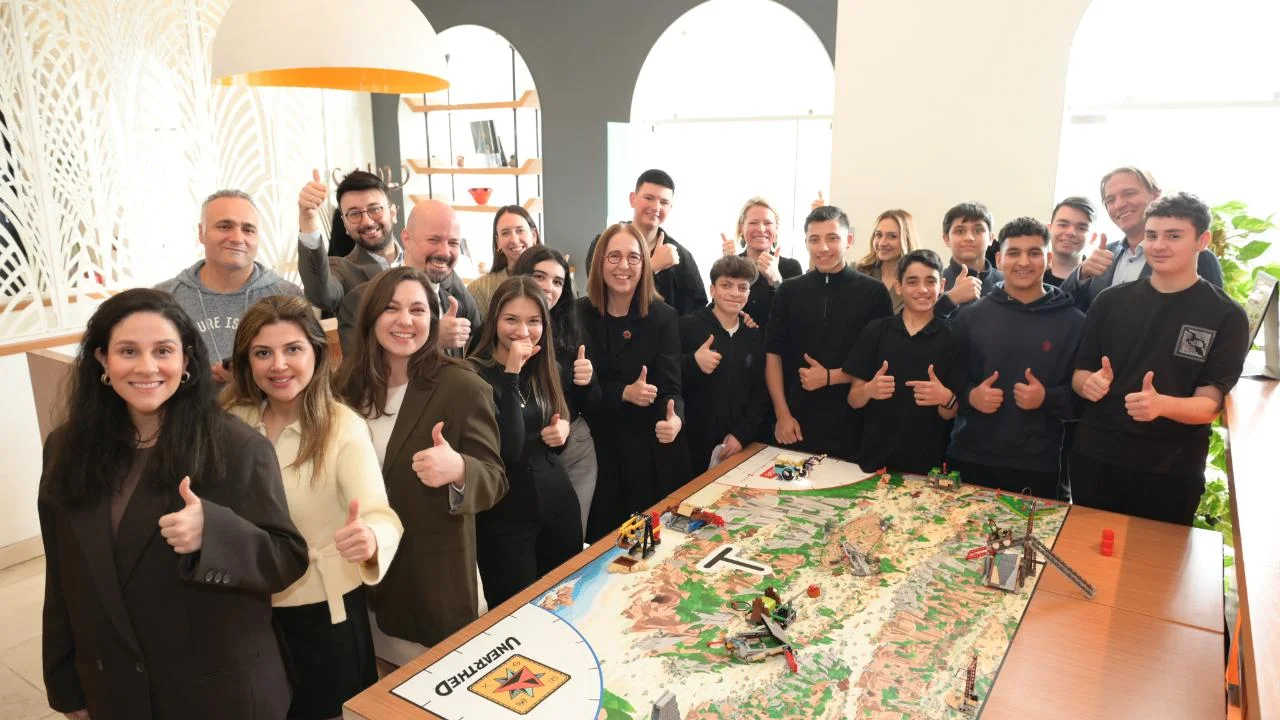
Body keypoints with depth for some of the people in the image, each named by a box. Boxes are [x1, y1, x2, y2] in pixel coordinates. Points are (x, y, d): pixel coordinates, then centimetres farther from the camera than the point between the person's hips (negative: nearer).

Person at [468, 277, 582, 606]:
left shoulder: (546, 367, 4)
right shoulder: (475, 375, -16)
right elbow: (508, 448, -25)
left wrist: (563, 429, -6)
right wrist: (512, 373, -27)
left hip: (558, 502, 6)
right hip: (504, 516, -6)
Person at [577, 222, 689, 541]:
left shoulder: (663, 316, -4)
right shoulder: (580, 314, -3)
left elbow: (670, 386, -11)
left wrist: (675, 419, -33)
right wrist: (624, 393, -22)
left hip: (653, 450, 0)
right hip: (600, 448, 0)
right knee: (603, 537, 11)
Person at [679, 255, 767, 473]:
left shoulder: (755, 335, 8)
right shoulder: (687, 326, -5)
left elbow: (761, 393, 8)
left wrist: (742, 434, -3)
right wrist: (693, 364, -22)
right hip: (692, 444, -3)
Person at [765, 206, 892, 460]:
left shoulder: (874, 293, -1)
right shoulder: (789, 291, 5)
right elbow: (773, 354, 4)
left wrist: (830, 377, -10)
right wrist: (782, 415, -3)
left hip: (851, 426, -1)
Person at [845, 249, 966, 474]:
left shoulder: (954, 339, -2)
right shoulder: (875, 330, 0)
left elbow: (951, 413, 0)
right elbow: (853, 400, 2)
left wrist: (946, 399, -21)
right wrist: (869, 390, -19)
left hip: (929, 462, -1)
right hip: (876, 456, 1)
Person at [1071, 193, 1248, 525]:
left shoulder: (1226, 316, -4)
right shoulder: (1111, 301, 4)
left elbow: (1209, 404, -9)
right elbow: (1079, 373, 7)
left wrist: (1161, 405, -30)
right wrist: (1089, 383, -17)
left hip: (1172, 472, -2)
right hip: (1095, 459, 2)